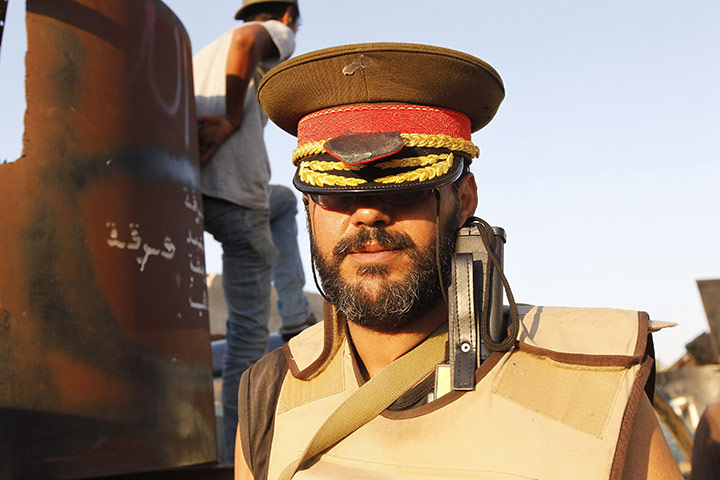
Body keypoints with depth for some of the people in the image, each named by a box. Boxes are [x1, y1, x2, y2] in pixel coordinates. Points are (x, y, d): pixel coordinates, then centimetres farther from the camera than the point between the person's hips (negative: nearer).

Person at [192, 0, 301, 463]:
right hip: (236, 195, -5)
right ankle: (243, 455, 7)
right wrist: (232, 119, -10)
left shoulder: (202, 52, 30)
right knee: (249, 329, 3)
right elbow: (245, 37, -13)